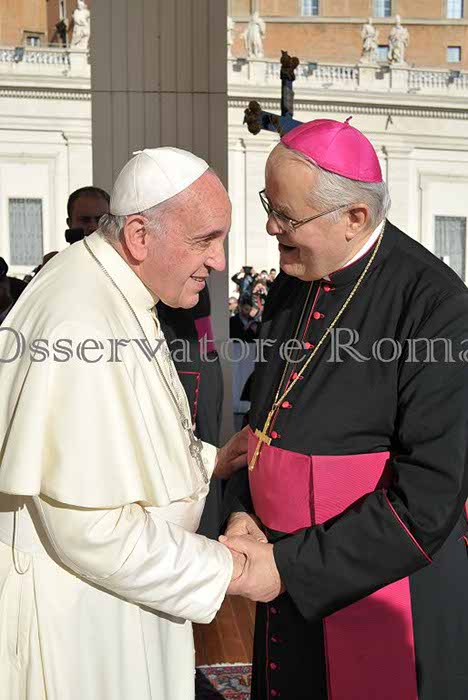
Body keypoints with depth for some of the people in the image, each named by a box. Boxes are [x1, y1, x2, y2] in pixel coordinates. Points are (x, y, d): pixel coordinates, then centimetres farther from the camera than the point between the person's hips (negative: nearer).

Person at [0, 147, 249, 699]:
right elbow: (94, 529, -28)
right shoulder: (81, 321, -29)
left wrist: (208, 461, 3)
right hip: (75, 607, -9)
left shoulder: (114, 290, 4)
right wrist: (229, 570, -18)